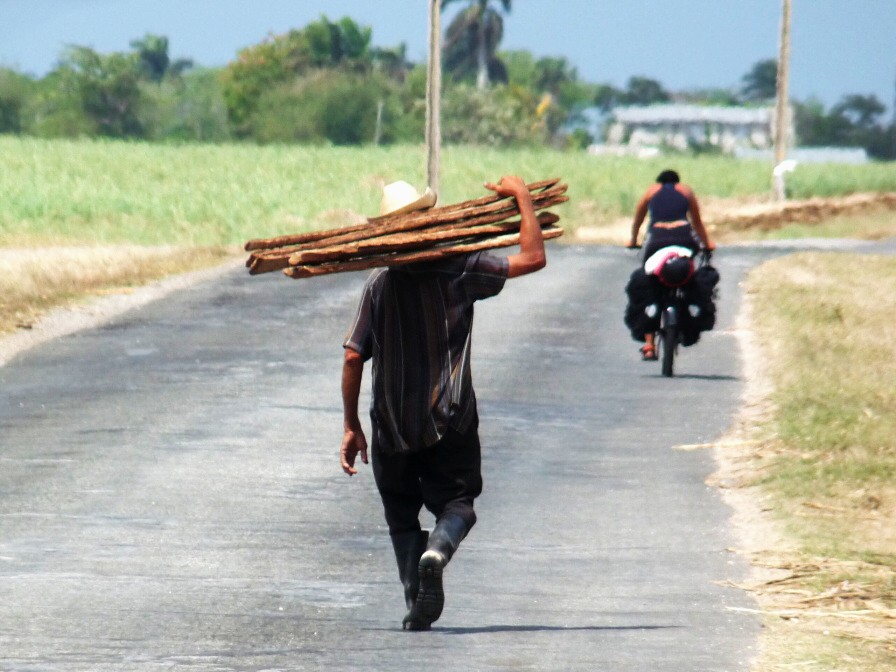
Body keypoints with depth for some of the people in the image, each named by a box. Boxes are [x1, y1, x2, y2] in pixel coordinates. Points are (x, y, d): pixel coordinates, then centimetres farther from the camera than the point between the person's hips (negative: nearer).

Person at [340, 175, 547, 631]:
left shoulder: (379, 282, -1)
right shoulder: (457, 271, -7)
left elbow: (353, 357, -3)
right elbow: (533, 258, -8)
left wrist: (352, 427, 4)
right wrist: (522, 197, 3)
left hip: (392, 426, 1)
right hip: (450, 422, -1)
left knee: (402, 516, 15)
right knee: (457, 503, 9)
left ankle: (416, 606, 5)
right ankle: (436, 553, -24)